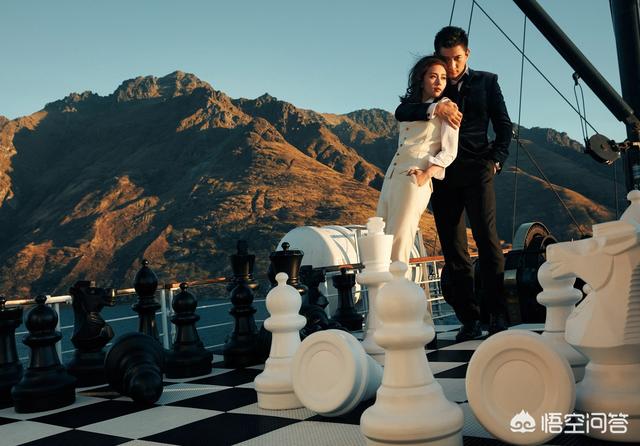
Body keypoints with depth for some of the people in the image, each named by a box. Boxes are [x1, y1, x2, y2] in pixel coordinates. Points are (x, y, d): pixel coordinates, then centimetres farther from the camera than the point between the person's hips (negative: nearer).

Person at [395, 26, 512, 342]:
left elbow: (504, 126, 12)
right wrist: (434, 108, -19)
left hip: (476, 172, -2)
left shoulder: (486, 82, 13)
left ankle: (498, 315, -12)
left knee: (487, 238, -15)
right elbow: (401, 112, -2)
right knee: (453, 250, 0)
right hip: (441, 174, 2)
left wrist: (495, 161, -2)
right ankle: (469, 320, 4)